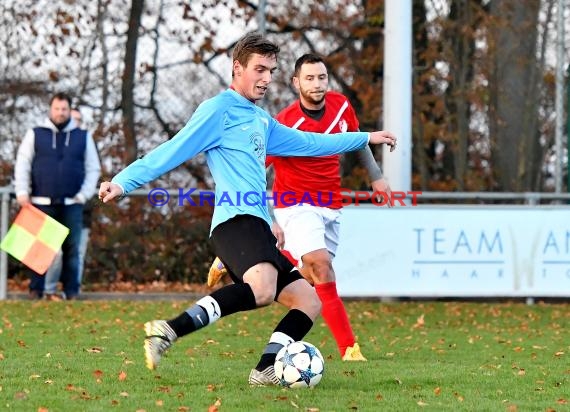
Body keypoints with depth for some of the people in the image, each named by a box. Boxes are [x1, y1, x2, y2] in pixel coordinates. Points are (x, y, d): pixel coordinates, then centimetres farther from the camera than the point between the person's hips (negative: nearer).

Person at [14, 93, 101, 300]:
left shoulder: (83, 137, 10)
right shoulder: (35, 134, 7)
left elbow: (93, 169, 9)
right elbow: (22, 164, 4)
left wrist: (84, 194, -2)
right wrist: (22, 192, -6)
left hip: (72, 203, 1)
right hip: (42, 203, -1)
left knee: (72, 248, 1)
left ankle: (72, 291, 7)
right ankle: (36, 290, 4)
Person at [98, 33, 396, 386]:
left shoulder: (262, 121, 27)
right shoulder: (219, 110, 0)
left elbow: (308, 143, 41)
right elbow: (174, 151, -5)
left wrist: (365, 138, 47)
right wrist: (124, 182, -14)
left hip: (258, 228, 10)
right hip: (237, 220, -10)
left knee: (308, 301, 5)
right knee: (262, 289, -36)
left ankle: (266, 371, -5)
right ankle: (169, 331, -40)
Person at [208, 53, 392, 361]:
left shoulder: (340, 105, -3)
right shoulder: (285, 123, -20)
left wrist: (375, 176, 22)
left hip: (331, 207, 7)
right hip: (297, 206, -6)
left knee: (310, 274, 13)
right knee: (321, 266, -24)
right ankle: (349, 348, -23)